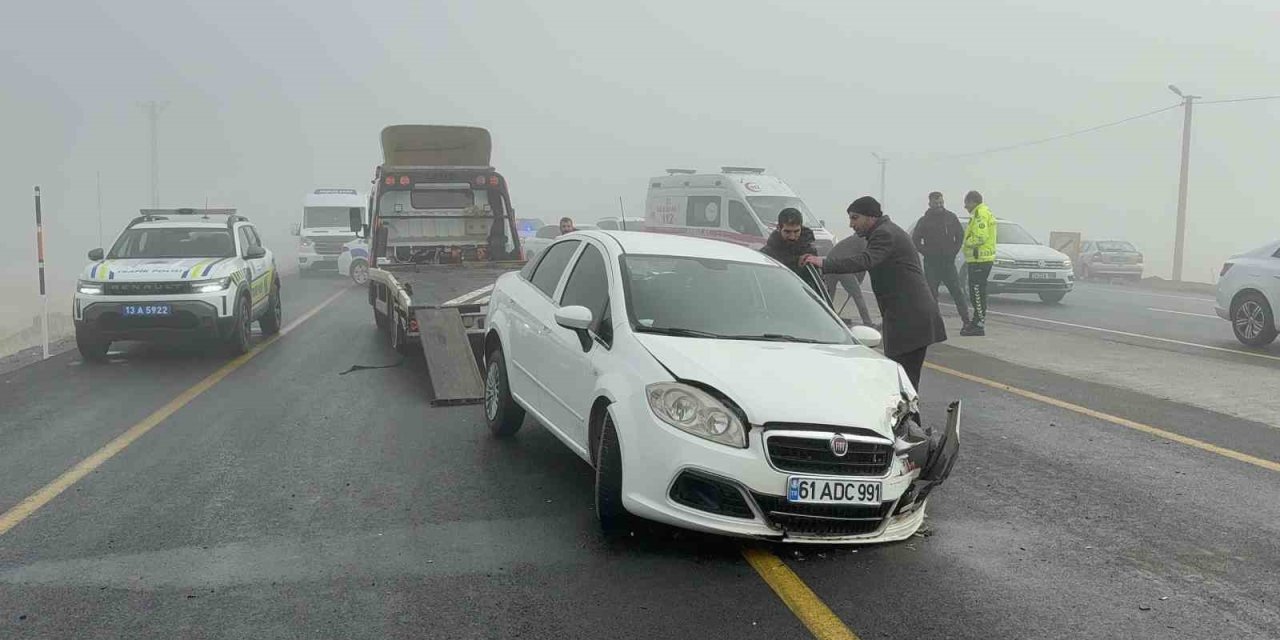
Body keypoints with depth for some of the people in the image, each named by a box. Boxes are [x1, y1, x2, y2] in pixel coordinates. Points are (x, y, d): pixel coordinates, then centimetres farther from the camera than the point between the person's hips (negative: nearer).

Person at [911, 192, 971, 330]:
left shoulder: (951, 217, 7)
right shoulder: (924, 220, 1)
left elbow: (960, 235, 14)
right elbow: (915, 240, 2)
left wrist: (954, 252, 4)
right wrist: (926, 253, -5)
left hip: (948, 261, 1)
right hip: (931, 263, -1)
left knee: (957, 291, -2)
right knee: (931, 293, 0)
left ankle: (966, 321, 1)